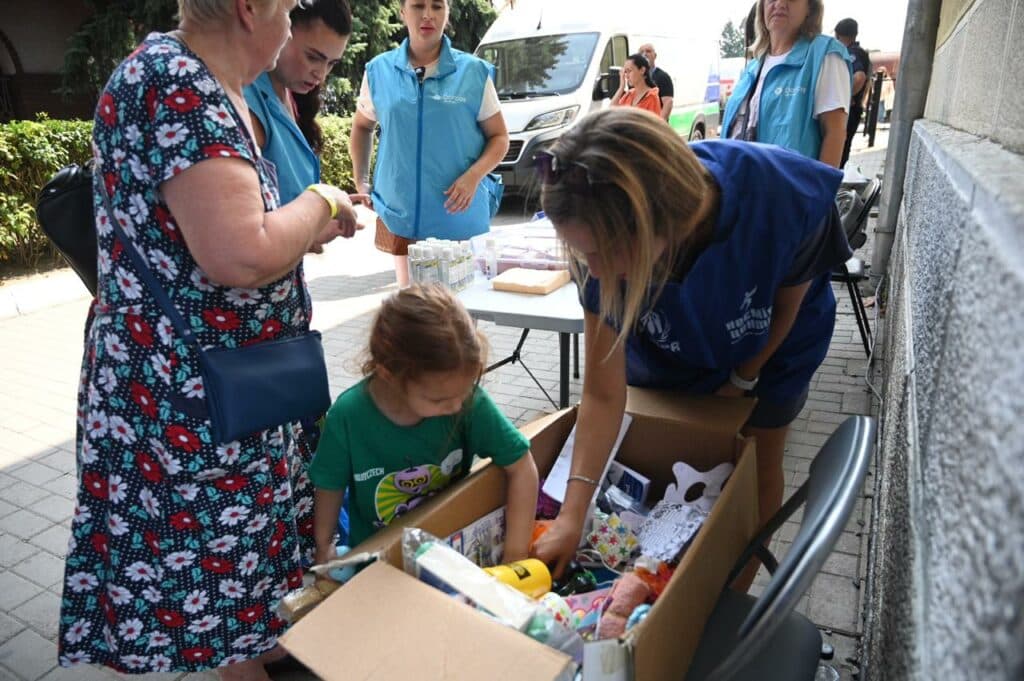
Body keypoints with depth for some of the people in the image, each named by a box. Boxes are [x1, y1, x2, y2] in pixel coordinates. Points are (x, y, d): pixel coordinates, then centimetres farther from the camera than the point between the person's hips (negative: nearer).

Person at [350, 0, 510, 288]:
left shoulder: (474, 72, -3)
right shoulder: (378, 71, 2)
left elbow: (499, 137, 2)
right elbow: (362, 126, 18)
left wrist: (474, 176, -15)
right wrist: (361, 181, 9)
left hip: (462, 219, -1)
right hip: (400, 215, 2)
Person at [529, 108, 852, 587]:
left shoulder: (785, 195, -42)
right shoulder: (608, 242, -36)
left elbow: (790, 300, -19)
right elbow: (602, 394, -29)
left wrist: (744, 377, -6)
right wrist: (571, 516, -33)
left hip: (770, 351, 0)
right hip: (666, 357, 1)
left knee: (757, 468, 16)